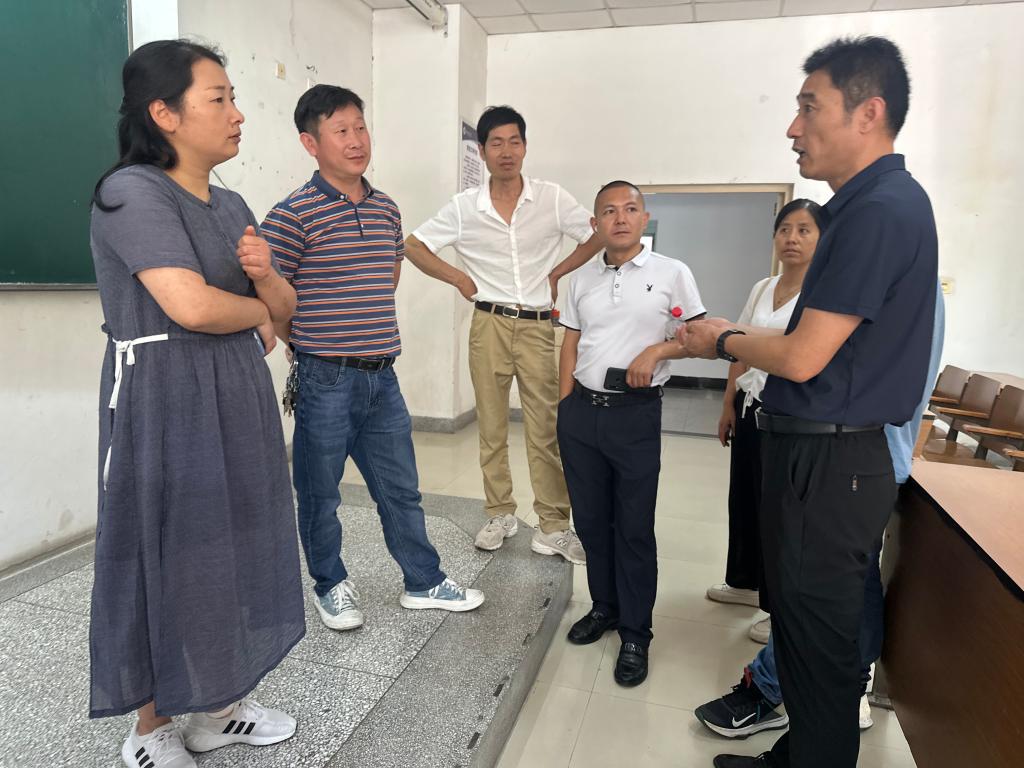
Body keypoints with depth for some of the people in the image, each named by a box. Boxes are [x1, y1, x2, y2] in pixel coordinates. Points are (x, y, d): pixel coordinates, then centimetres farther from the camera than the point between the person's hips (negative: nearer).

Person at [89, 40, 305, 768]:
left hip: (238, 396, 8)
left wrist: (265, 276, -8)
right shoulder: (132, 191, -12)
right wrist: (256, 313, -4)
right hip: (164, 400, -7)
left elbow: (285, 308, 14)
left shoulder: (232, 206, 12)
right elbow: (193, 305, -23)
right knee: (171, 559, 4)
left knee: (232, 548, 14)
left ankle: (218, 706, 33)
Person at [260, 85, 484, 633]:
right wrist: (310, 342, 1)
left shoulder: (386, 209, 9)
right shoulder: (293, 214, -11)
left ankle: (424, 582, 31)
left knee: (401, 488, 15)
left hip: (382, 376, 6)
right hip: (325, 381, -5)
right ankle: (330, 585, 32)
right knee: (320, 493, 11)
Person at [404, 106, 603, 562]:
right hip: (489, 324, 1)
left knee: (545, 430, -2)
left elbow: (597, 238, 8)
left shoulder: (552, 199, 0)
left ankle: (553, 527, 8)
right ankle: (500, 515, 23)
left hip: (538, 326, -1)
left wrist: (557, 272, 2)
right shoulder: (464, 207, 2)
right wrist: (459, 279, 1)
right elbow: (413, 245, 9)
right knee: (491, 427, 8)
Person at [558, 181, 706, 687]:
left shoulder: (672, 274, -1)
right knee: (590, 519, 13)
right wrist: (565, 408, 7)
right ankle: (604, 607, 34)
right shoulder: (582, 280, 11)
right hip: (581, 411, 4)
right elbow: (570, 346, 14)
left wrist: (657, 350, -17)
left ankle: (635, 635, 18)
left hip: (636, 413, -4)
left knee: (634, 527, 3)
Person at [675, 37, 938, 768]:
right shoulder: (880, 201, 12)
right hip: (825, 452, 10)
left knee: (817, 638, 6)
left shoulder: (879, 211, -19)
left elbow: (802, 358, -21)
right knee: (802, 622, 21)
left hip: (828, 462, -10)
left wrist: (725, 341, -3)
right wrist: (732, 338, 10)